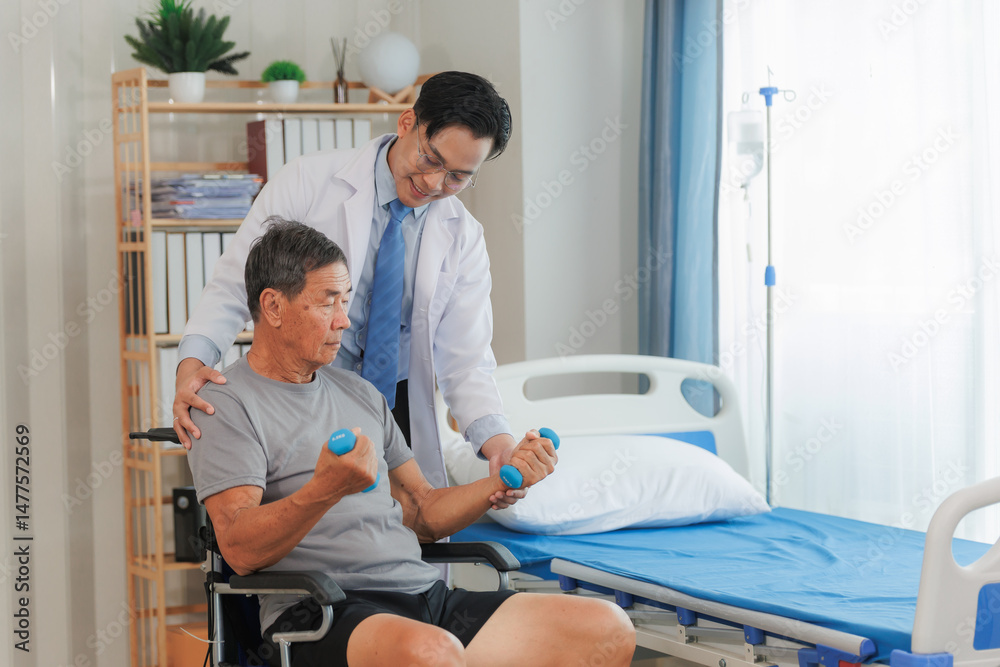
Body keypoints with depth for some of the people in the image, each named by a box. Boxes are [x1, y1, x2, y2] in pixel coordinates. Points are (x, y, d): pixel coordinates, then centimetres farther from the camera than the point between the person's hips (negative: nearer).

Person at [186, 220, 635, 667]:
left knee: (609, 630, -10)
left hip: (426, 596, 7)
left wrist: (504, 480, 8)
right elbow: (240, 551, -12)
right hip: (320, 613, -7)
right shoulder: (226, 404, 1)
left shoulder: (362, 394, 24)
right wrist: (326, 488, -28)